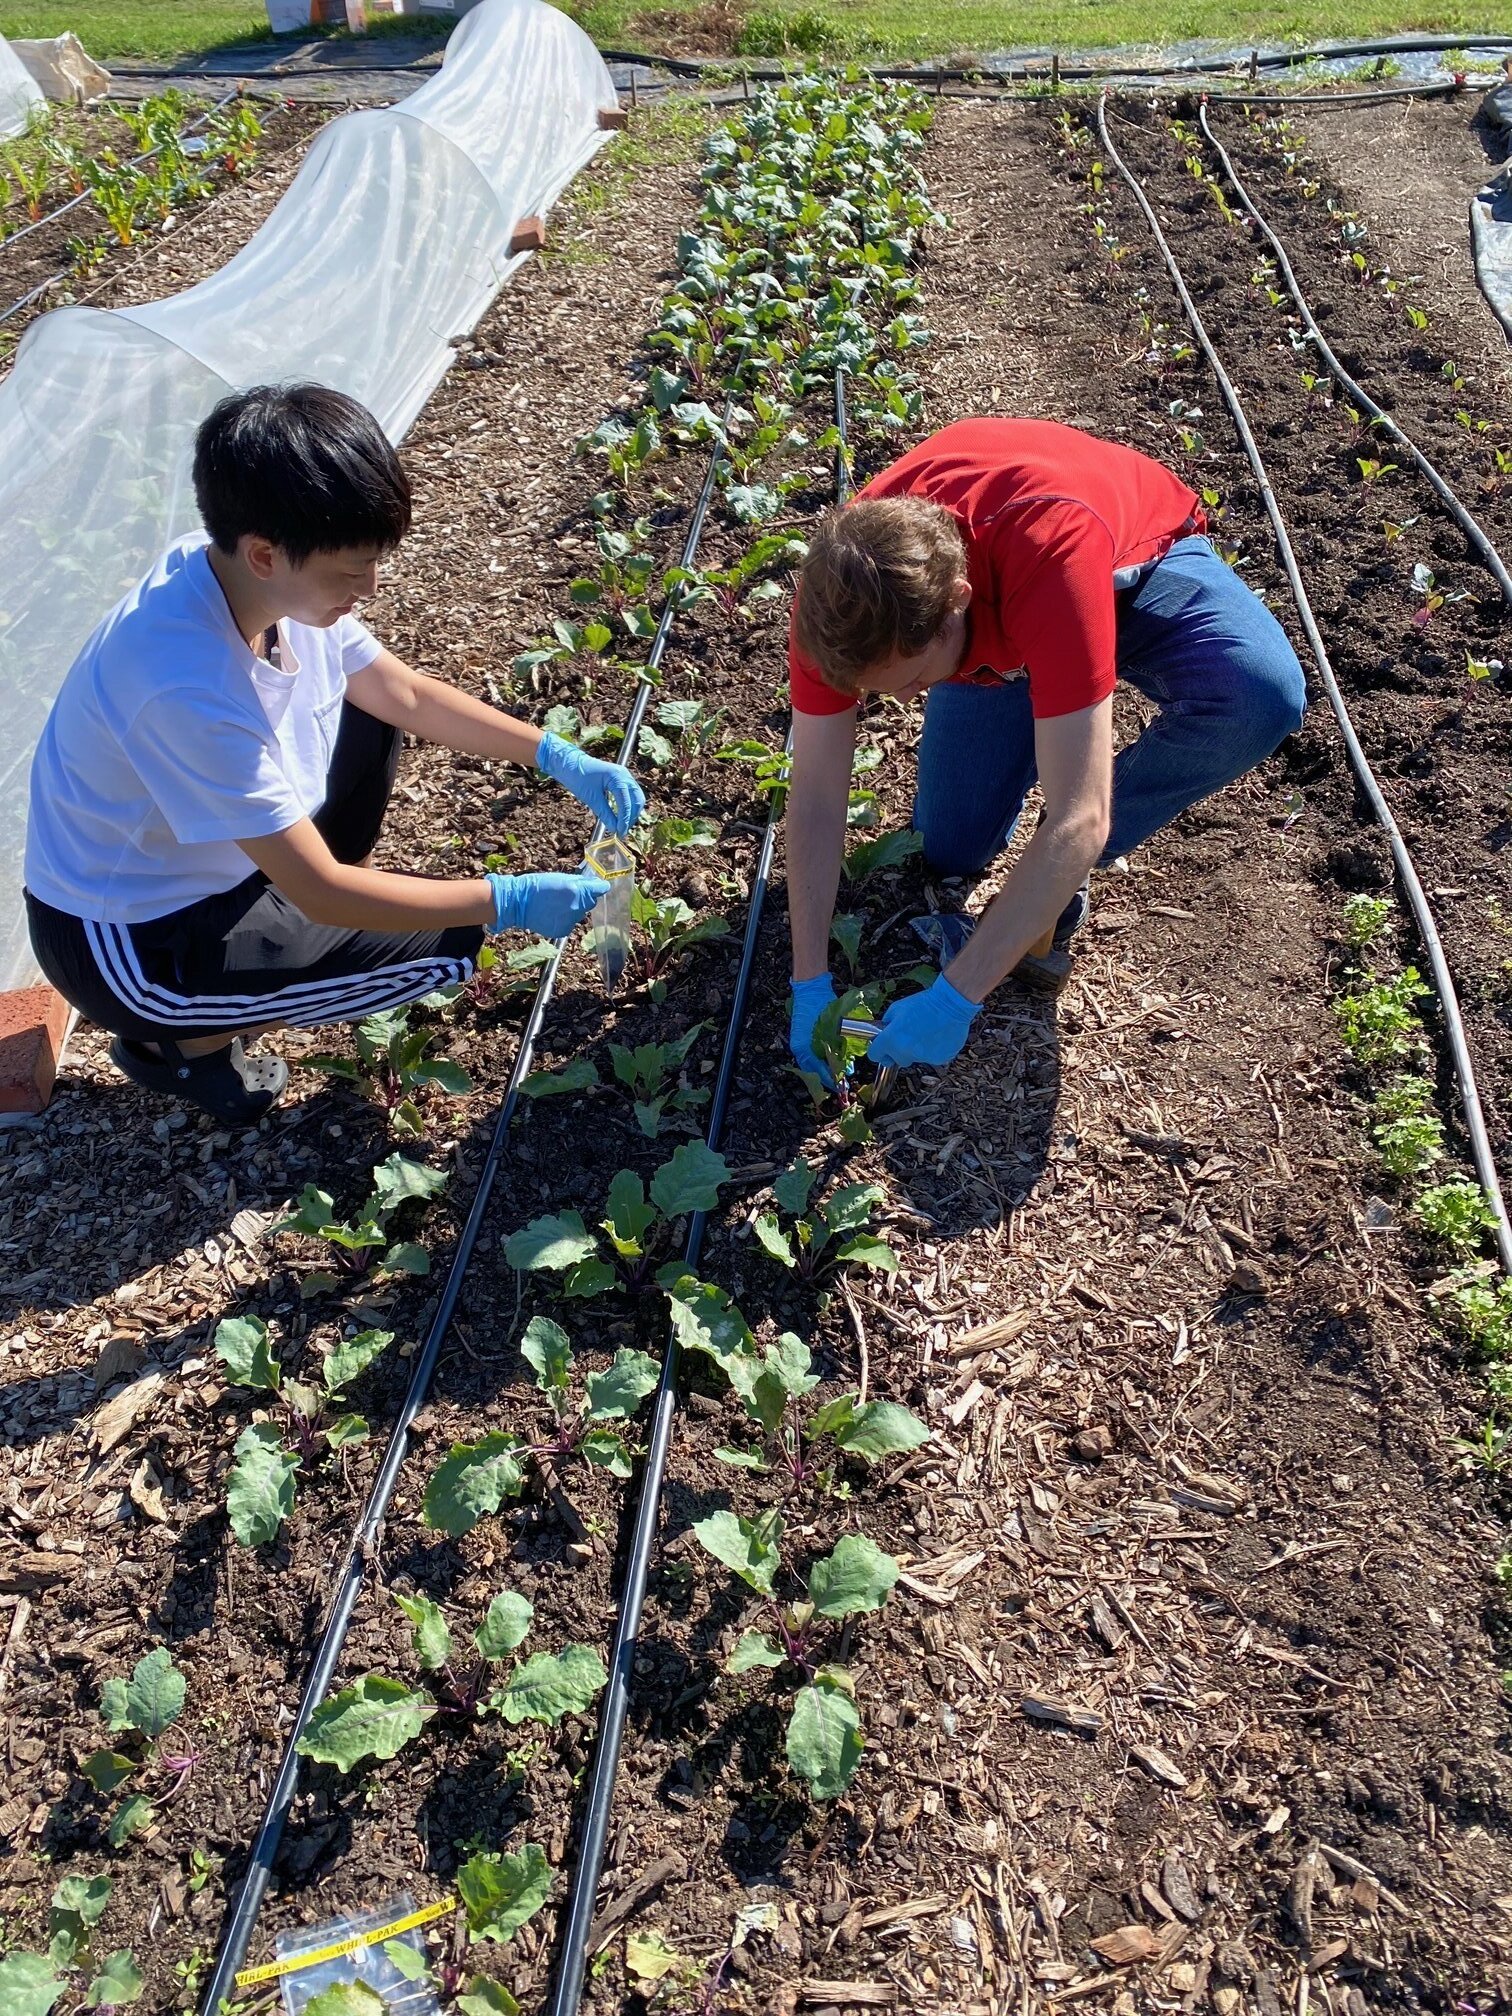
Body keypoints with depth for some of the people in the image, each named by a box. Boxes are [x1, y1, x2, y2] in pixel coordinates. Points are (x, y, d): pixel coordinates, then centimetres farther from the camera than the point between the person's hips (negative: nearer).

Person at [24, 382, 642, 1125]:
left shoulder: (269, 579, -14)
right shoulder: (191, 688, -37)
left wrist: (561, 759, -6)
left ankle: (281, 915, 18)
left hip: (201, 857, 8)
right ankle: (182, 1041, 5)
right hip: (133, 944, -8)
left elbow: (407, 695, 1)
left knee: (370, 713, 8)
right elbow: (322, 892, -30)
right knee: (449, 943, -10)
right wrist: (507, 902, -24)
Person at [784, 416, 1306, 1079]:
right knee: (948, 851, -5)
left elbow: (1079, 822, -47)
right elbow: (816, 793, -23)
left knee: (1262, 695, -34)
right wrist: (811, 986, -26)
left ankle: (1055, 882, -13)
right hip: (995, 635, 3)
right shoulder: (835, 591, -33)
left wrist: (954, 998, -46)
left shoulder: (1051, 548, -46)